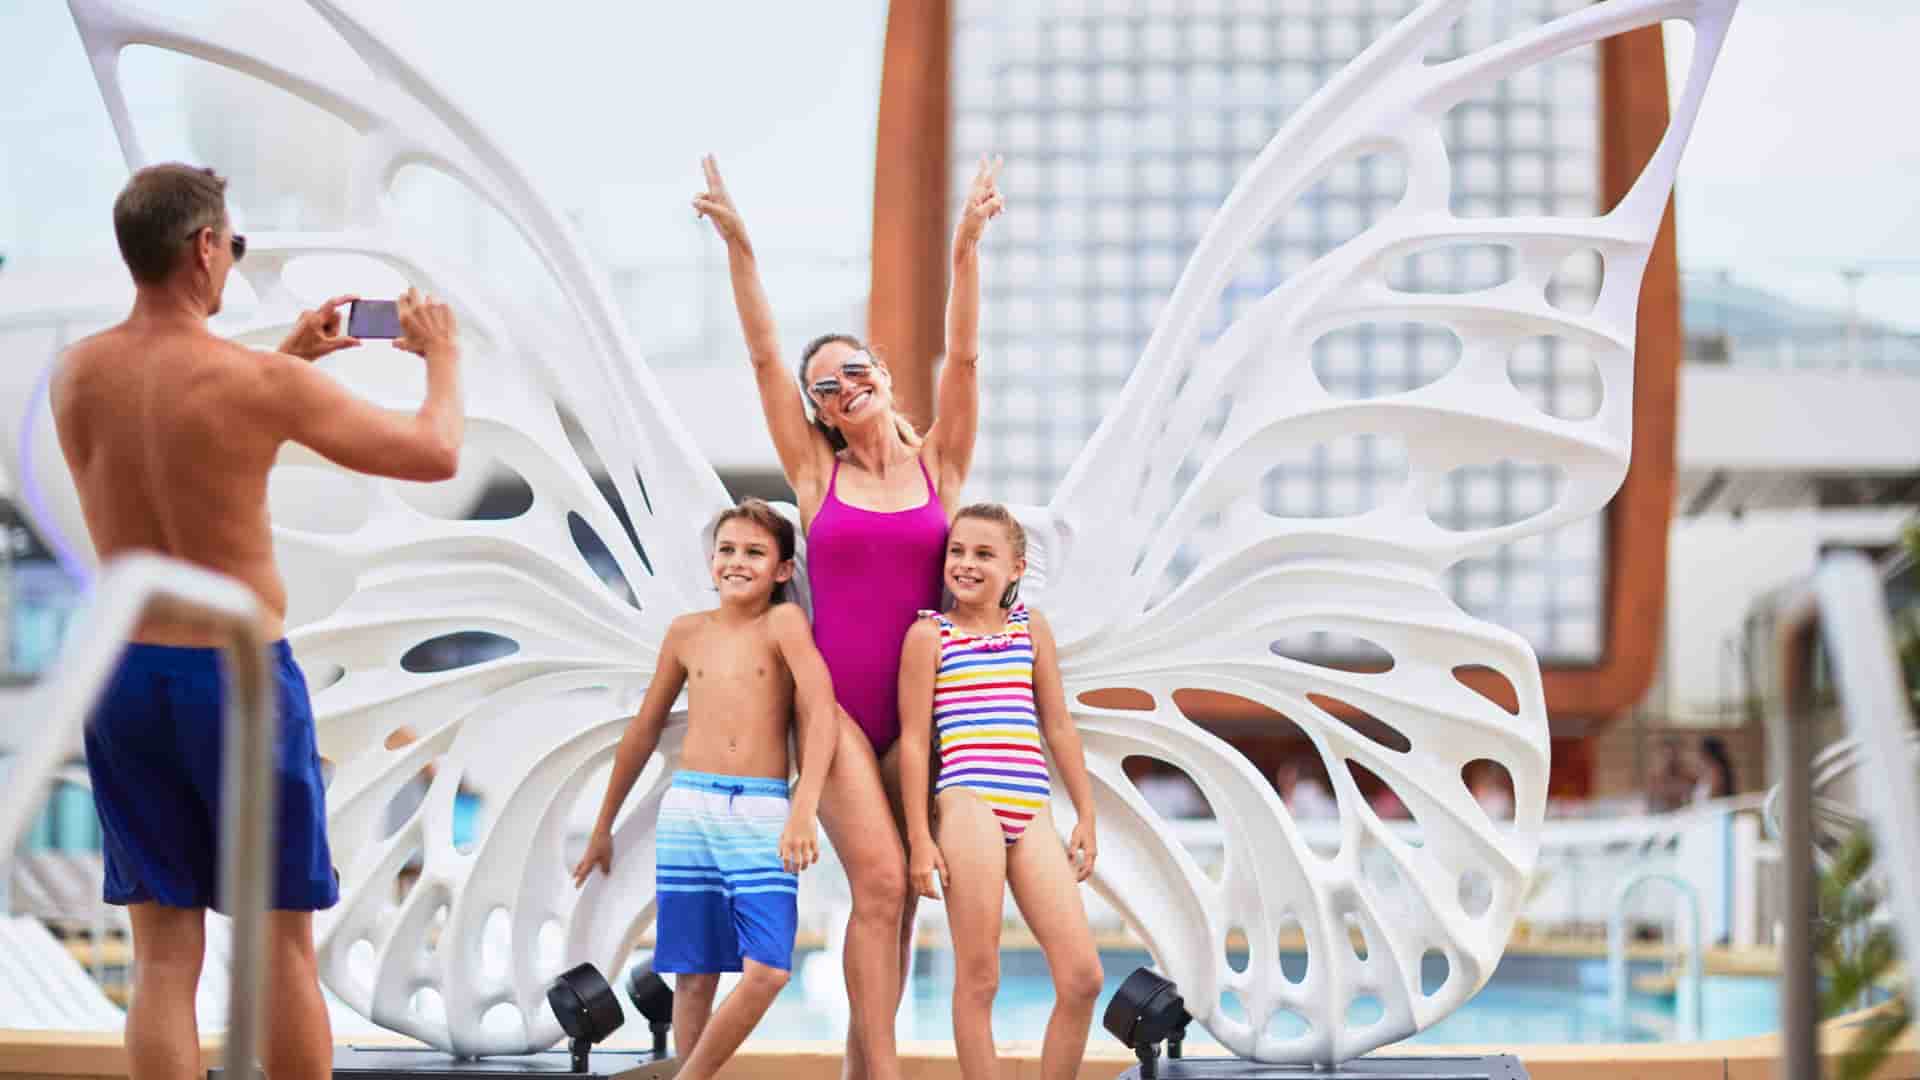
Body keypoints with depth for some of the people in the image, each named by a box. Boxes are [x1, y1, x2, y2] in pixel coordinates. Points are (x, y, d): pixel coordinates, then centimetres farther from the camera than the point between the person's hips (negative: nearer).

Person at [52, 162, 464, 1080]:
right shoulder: (260, 384, -17)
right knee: (281, 945, 8)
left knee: (163, 951, 7)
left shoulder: (76, 375, 0)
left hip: (126, 672, 5)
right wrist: (442, 357, 10)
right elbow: (436, 454, -9)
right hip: (239, 677, -4)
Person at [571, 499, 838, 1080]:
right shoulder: (688, 632, 9)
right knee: (695, 974, 4)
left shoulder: (784, 622, -3)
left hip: (763, 812, -3)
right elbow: (645, 729, 19)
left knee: (767, 970, -14)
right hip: (688, 808, 3)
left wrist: (803, 811, -27)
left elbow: (821, 710, -15)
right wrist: (604, 826, 23)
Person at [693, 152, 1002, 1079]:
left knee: (897, 894, 5)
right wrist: (738, 247, -9)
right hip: (836, 702, -2)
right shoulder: (815, 473, 5)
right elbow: (764, 356, -1)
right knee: (879, 880, -15)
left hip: (919, 705, 2)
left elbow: (962, 358, -3)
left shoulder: (939, 464, 7)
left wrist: (966, 249, -14)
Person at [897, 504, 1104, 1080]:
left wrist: (1086, 816, 16)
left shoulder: (1031, 627, 15)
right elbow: (914, 739, 1)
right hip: (969, 805, -4)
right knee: (978, 977, -4)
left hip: (1032, 814, 4)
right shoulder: (930, 634, 3)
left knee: (1083, 976, -3)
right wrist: (920, 839, -3)